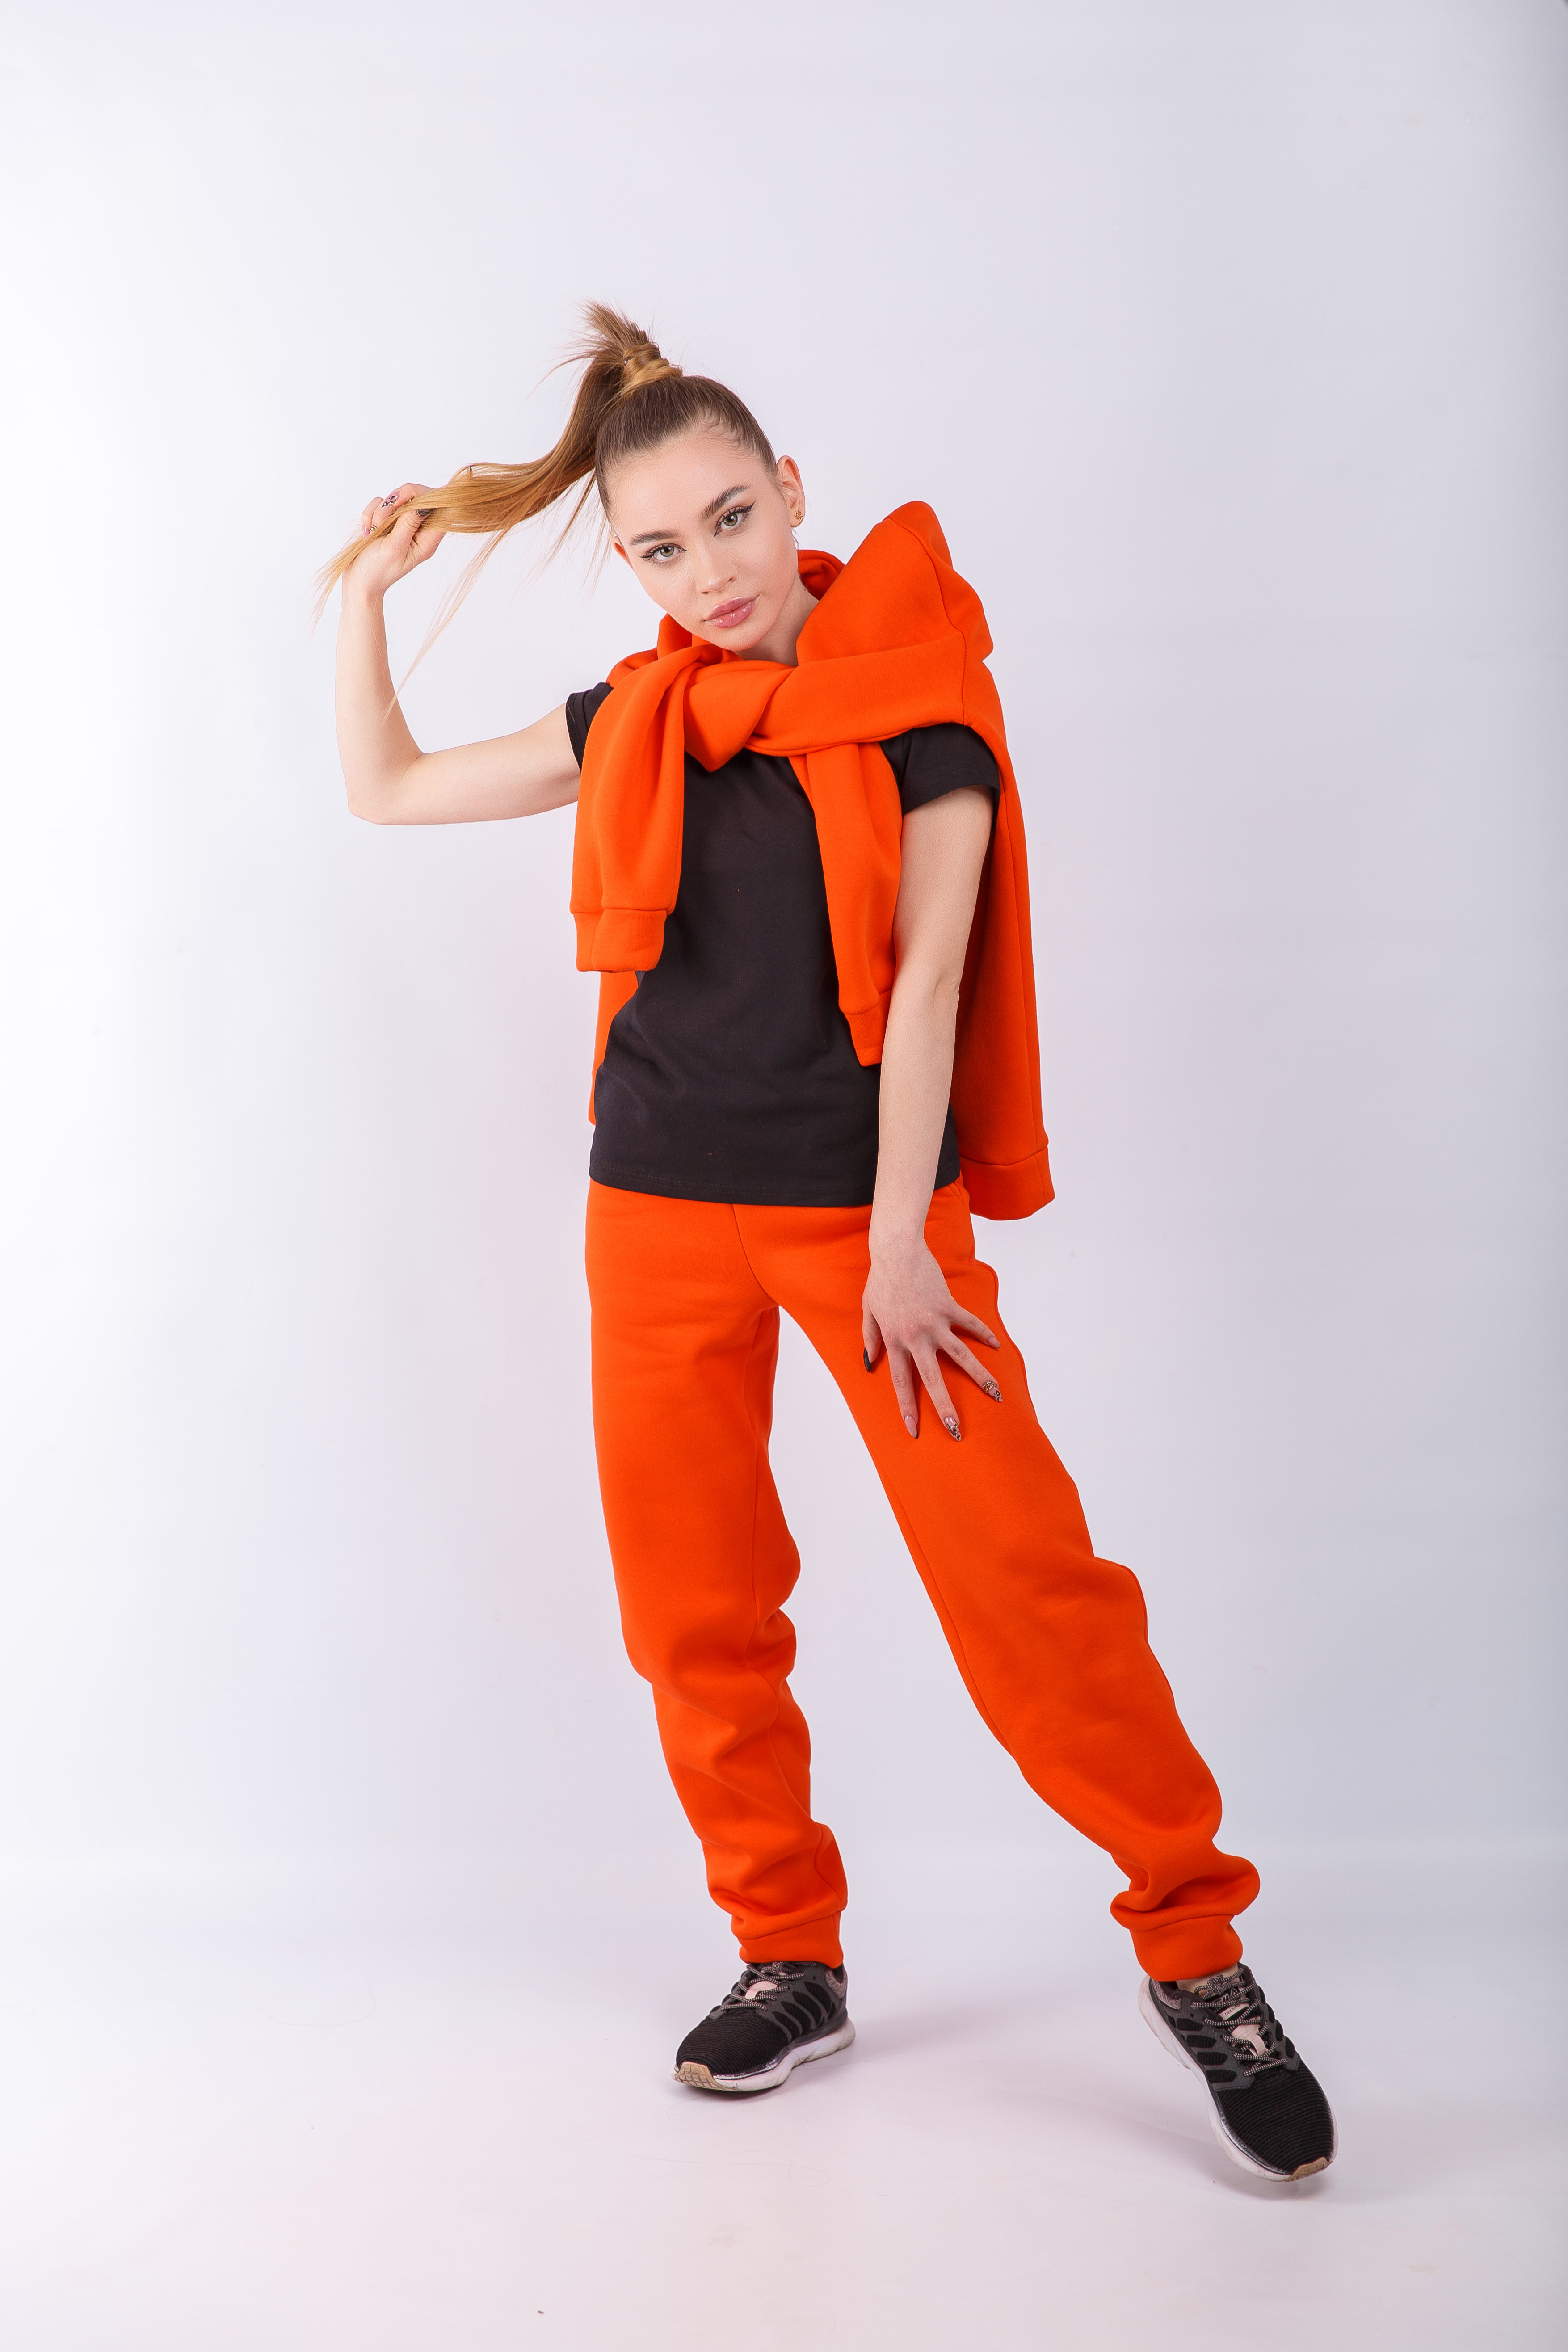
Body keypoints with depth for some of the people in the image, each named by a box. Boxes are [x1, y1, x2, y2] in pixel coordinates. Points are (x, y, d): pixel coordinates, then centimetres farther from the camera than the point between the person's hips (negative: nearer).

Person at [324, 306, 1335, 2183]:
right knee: (696, 1615, 6)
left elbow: (925, 974, -9)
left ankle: (1195, 1952, 3)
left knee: (1028, 1584, -12)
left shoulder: (921, 689, -3)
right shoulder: (635, 718, 9)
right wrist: (365, 599, 11)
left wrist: (898, 1245, -13)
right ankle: (791, 1960, 22)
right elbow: (388, 788, 21)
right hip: (661, 1216, 4)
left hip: (867, 1209, -4)